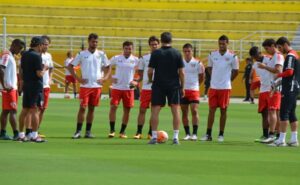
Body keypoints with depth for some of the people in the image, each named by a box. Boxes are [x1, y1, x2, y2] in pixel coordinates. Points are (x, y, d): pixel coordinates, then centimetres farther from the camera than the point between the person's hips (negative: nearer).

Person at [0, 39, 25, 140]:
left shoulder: (11, 56, 18)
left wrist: (16, 86, 16)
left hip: (12, 88, 9)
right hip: (9, 89, -9)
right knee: (13, 111, -10)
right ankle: (16, 134, -13)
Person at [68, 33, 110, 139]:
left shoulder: (101, 55, 6)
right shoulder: (82, 54, 0)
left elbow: (108, 68, 15)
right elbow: (70, 66, 4)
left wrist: (104, 78, -1)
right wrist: (77, 78, -5)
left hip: (97, 85, 2)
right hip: (85, 85, -2)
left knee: (91, 108, 6)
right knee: (82, 107, -7)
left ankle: (88, 131, 11)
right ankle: (78, 131, -4)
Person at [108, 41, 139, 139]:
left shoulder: (135, 60, 1)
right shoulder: (116, 58, 0)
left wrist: (136, 82, -7)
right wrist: (111, 77, -6)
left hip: (129, 88, 1)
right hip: (117, 87, -1)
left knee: (127, 109, 3)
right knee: (113, 107, -10)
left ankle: (122, 131, 13)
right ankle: (112, 130, -1)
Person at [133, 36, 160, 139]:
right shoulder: (144, 58, 8)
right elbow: (141, 74, 13)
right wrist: (136, 81, -3)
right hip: (146, 87, 1)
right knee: (142, 110, -3)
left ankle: (151, 133, 9)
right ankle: (139, 132, 1)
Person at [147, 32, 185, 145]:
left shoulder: (155, 53, -3)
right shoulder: (177, 54, 0)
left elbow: (150, 71, -4)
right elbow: (181, 72, -1)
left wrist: (150, 80, 17)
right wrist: (182, 87, 7)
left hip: (158, 85, -1)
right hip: (174, 86, 1)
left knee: (155, 111, 4)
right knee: (176, 111, 4)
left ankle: (154, 137, 0)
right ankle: (175, 137, 0)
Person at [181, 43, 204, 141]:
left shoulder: (197, 63, 0)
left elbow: (201, 77, 11)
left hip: (194, 90, -2)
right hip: (182, 90, 2)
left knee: (194, 111, -11)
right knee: (184, 113, 4)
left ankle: (194, 134, -9)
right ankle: (187, 134, 11)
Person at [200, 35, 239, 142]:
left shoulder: (232, 56, -3)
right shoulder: (212, 55, 4)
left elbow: (235, 71, 6)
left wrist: (228, 80, 6)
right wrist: (215, 78, 9)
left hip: (225, 88, -2)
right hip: (213, 87, 2)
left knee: (223, 110, 2)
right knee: (211, 110, 1)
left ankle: (221, 135, 8)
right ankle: (208, 134, 3)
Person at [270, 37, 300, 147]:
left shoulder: (290, 56, -13)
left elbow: (289, 71, -24)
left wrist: (279, 75, -8)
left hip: (290, 88, -10)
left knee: (284, 113, -10)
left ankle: (281, 140, -12)